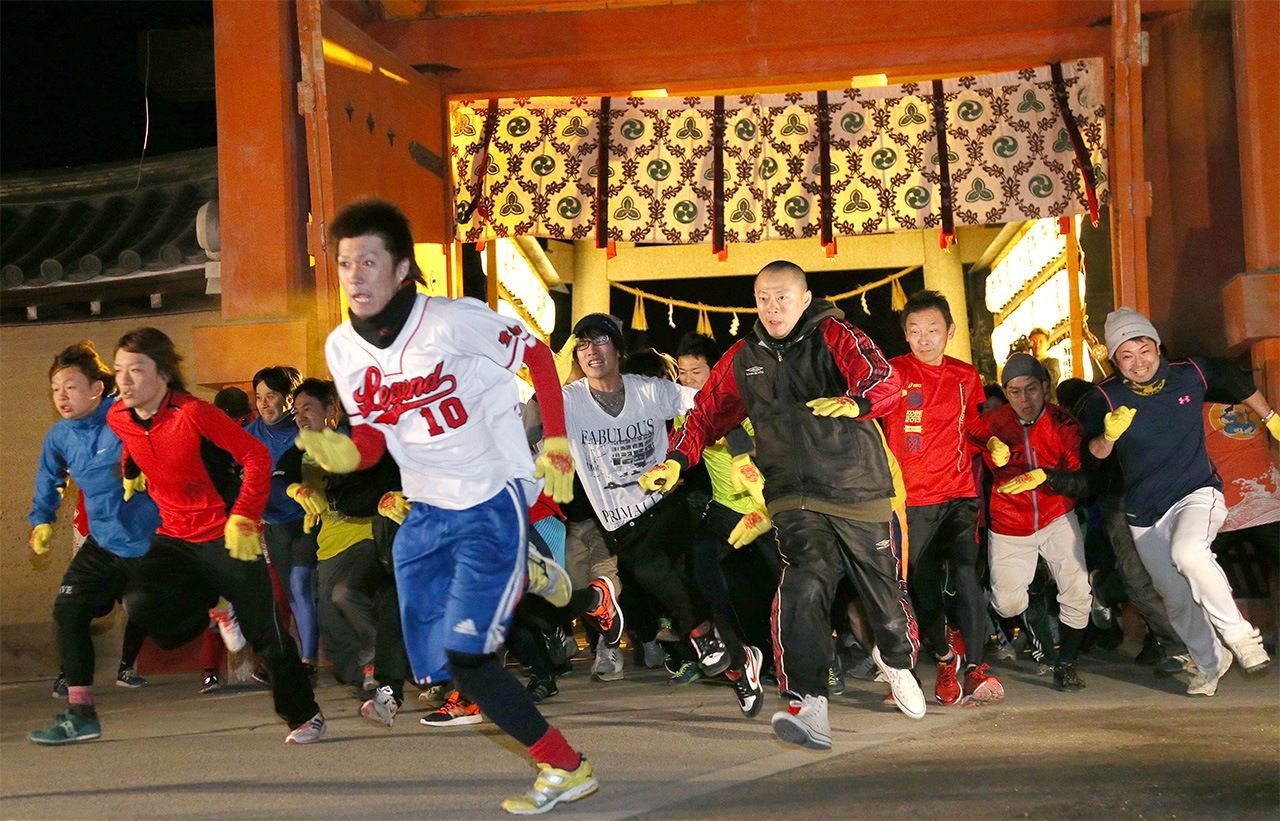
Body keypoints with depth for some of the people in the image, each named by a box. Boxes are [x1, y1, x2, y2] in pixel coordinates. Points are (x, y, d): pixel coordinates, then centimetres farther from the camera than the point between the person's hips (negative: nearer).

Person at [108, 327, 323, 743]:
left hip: (226, 536, -5)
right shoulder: (118, 420, -2)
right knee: (143, 603, -22)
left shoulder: (193, 413, -20)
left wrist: (244, 517, -20)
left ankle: (305, 715, 20)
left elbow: (257, 456, -17)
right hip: (175, 537, 5)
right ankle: (215, 611, 10)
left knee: (265, 633, 1)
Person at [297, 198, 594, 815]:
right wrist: (339, 453, -15)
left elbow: (536, 354, -6)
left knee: (466, 656, -18)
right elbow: (371, 439, 7)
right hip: (426, 513, 6)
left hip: (494, 502, -6)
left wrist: (557, 445, -9)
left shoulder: (454, 321, -18)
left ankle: (565, 769, 0)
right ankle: (523, 575, 33)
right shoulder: (342, 347, 0)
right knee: (435, 662, 5)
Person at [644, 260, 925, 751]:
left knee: (883, 588, 12)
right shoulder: (742, 359, 8)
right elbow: (709, 412, 19)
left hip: (860, 489, -1)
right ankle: (808, 705, -28)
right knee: (804, 582, -26)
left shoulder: (834, 336, -6)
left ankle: (897, 661, 47)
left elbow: (884, 378, -21)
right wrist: (677, 460, 3)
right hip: (794, 495, 1)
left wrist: (856, 402, -44)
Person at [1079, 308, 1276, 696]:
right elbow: (1096, 453, -17)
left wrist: (1271, 420, 27)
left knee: (1187, 551, -34)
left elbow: (1238, 383, 16)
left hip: (1197, 493, -2)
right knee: (1176, 599, 7)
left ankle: (1240, 635, -21)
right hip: (1145, 514, 2)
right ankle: (1210, 663, 32)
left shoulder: (1190, 374, -4)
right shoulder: (1104, 397, -7)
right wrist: (1110, 435, -39)